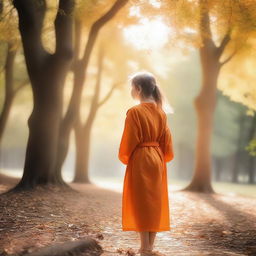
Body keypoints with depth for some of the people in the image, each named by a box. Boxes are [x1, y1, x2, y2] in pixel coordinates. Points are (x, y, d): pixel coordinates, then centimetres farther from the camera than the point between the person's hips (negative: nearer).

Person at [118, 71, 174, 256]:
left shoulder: (134, 112, -14)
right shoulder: (161, 112, 6)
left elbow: (129, 141, -12)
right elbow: (166, 140, 8)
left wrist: (124, 158, 4)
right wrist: (162, 158, 18)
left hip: (140, 161, -7)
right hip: (157, 160, 7)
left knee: (141, 202, -1)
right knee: (155, 201, 11)